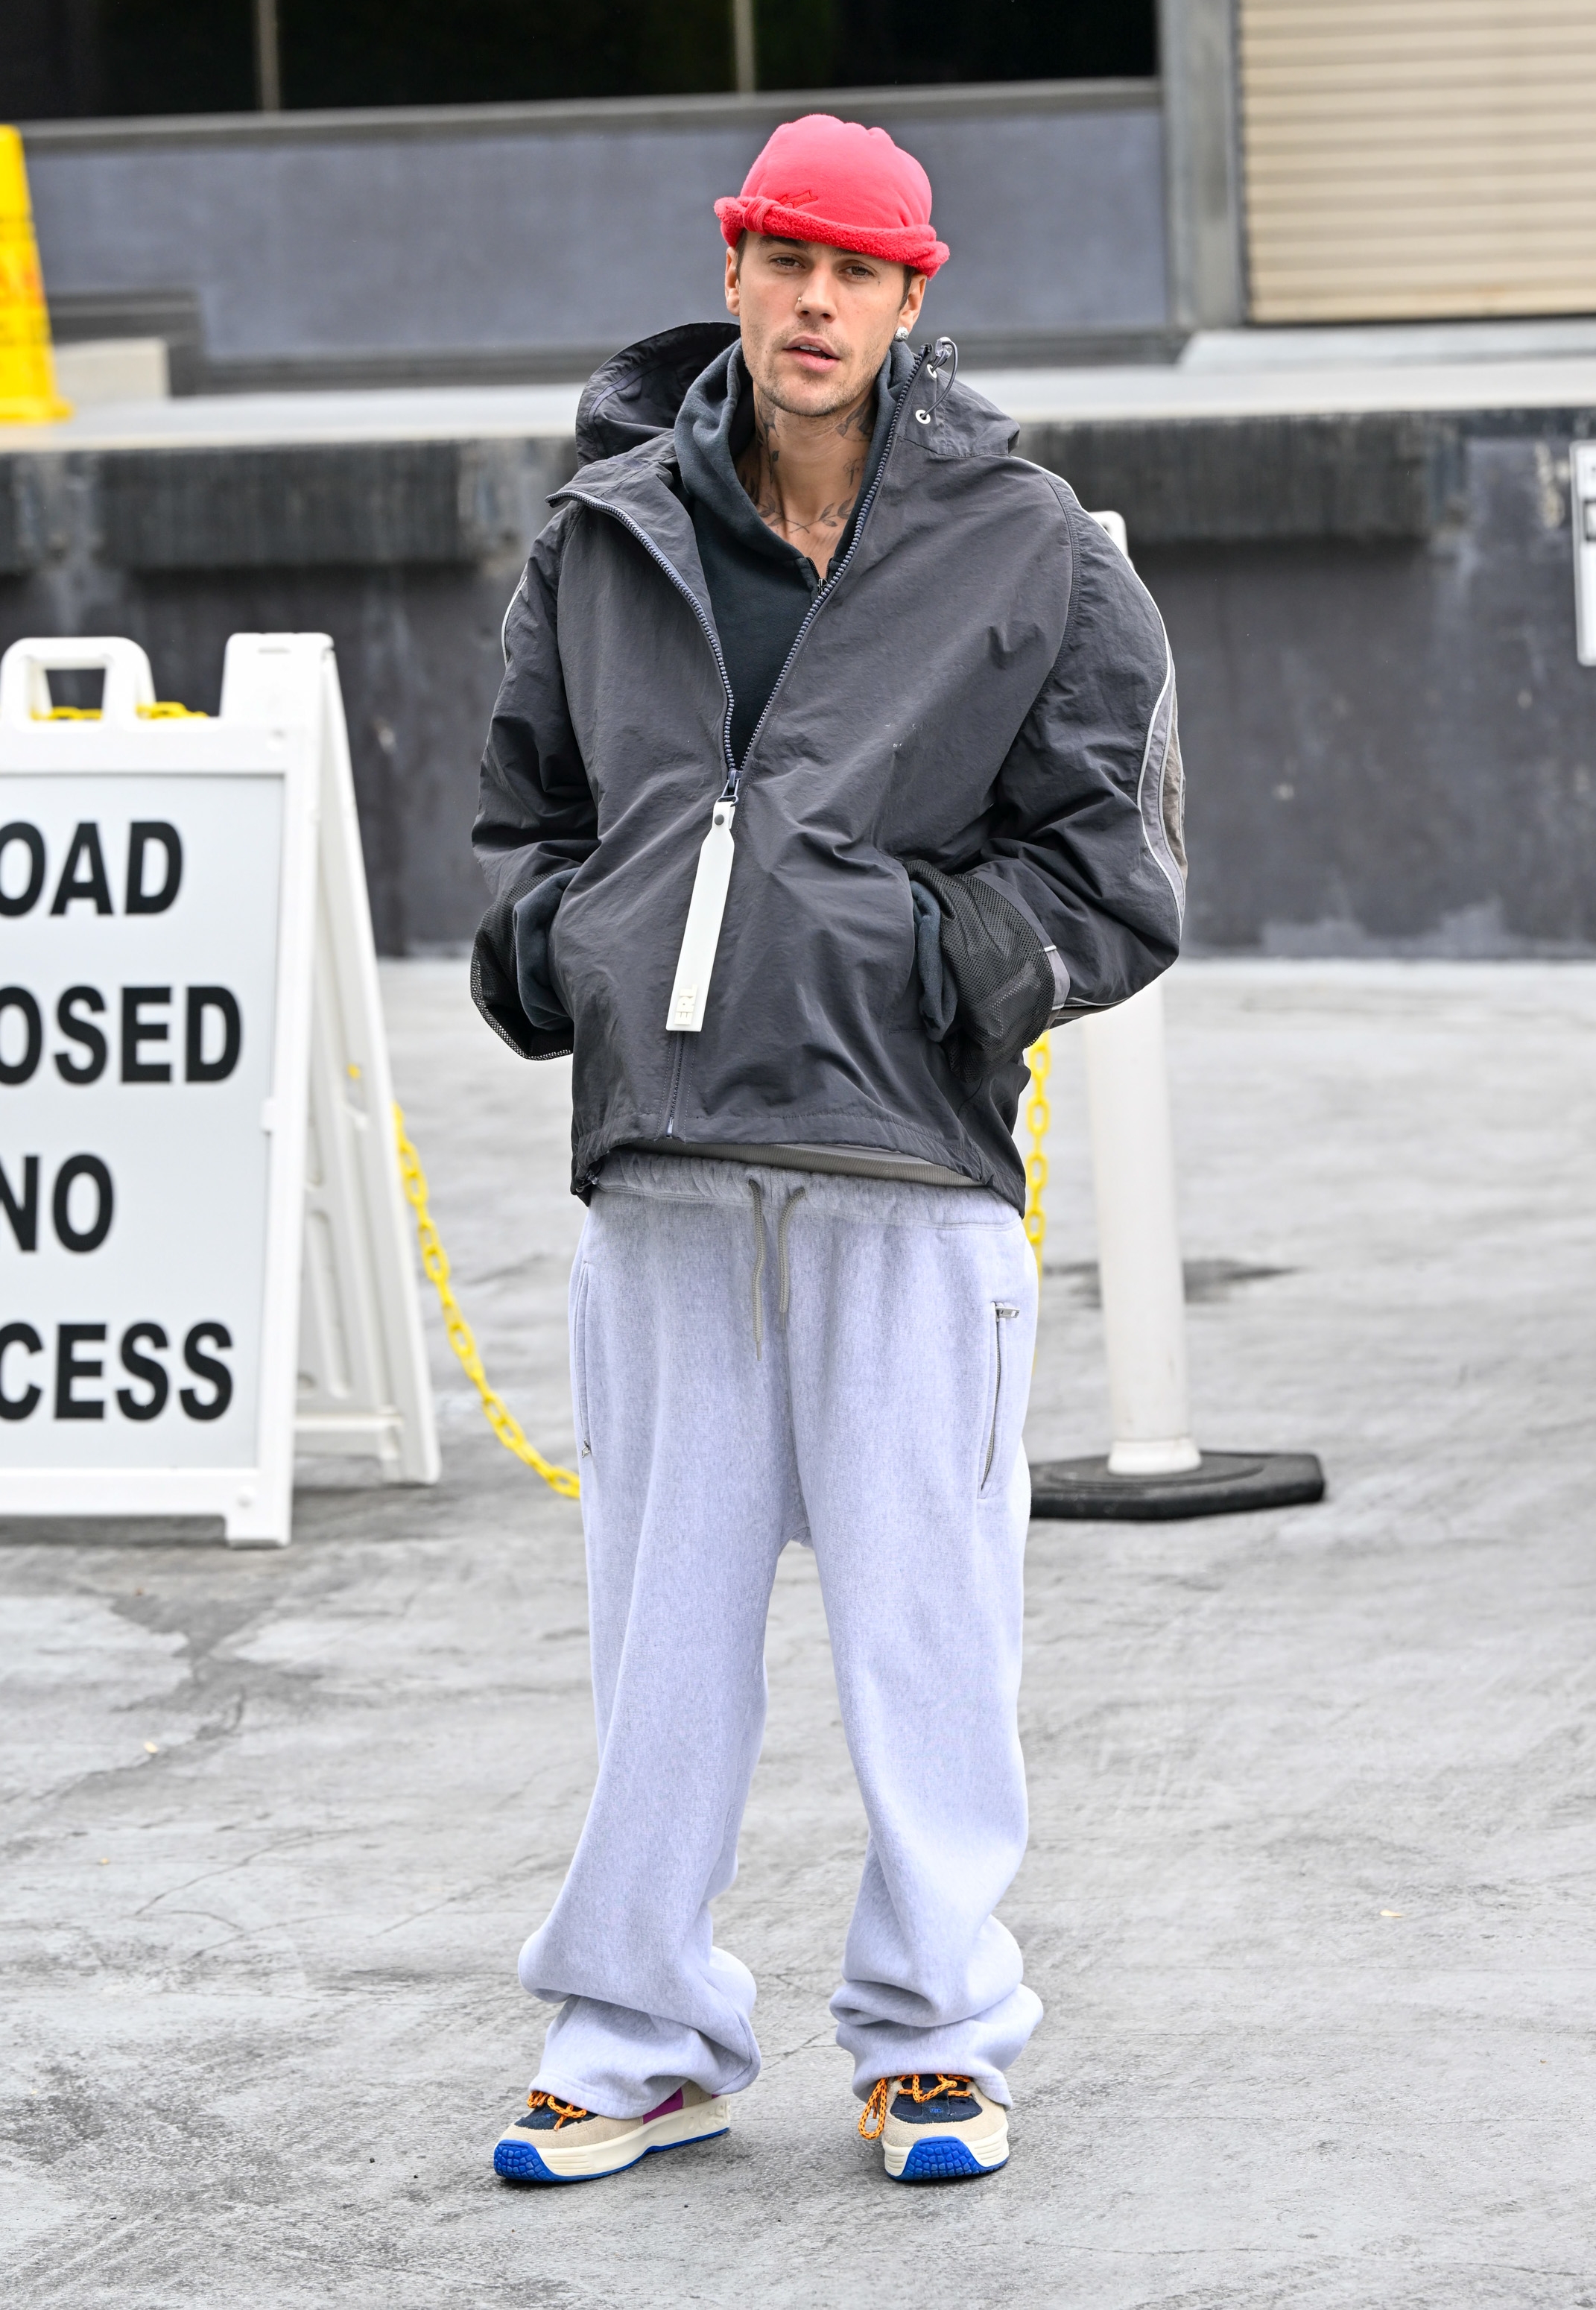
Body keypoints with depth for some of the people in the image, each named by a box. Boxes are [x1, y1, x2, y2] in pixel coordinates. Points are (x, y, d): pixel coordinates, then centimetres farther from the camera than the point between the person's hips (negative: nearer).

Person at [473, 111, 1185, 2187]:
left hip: (907, 1158, -3)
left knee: (922, 1608, -1)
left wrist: (968, 947, -10)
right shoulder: (609, 539, 12)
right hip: (662, 1152, 3)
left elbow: (1115, 863, 6)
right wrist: (542, 930, 5)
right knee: (664, 1620, 6)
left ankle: (937, 2036, 9)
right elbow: (531, 798, 25)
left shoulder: (1029, 555, 4)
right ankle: (642, 2042, 14)